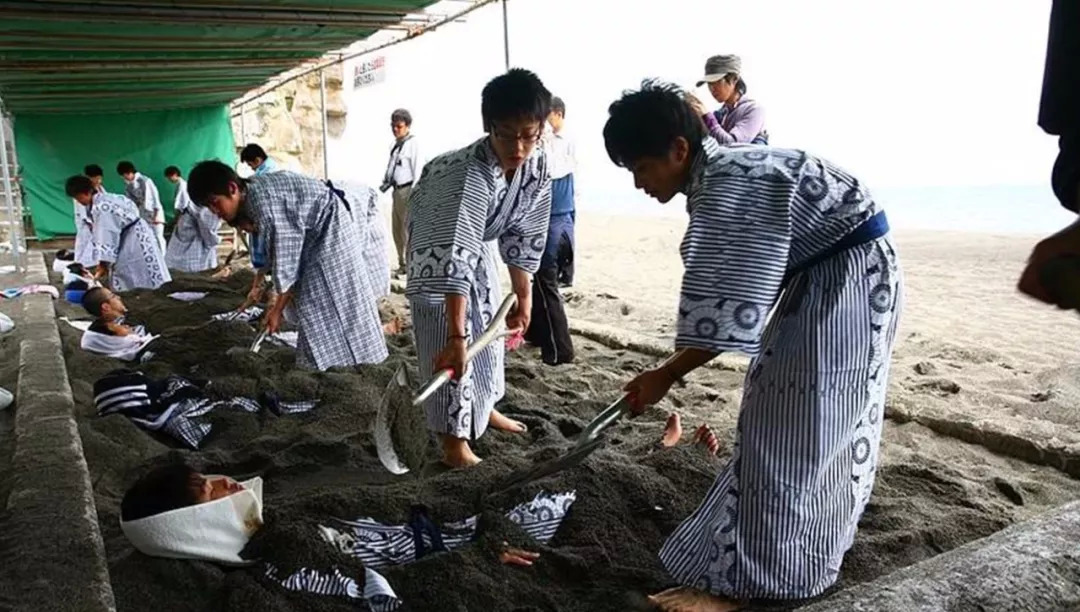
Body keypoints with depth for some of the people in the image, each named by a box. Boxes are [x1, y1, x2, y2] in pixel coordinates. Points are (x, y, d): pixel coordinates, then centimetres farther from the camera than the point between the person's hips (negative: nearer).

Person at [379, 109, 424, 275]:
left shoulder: (413, 144, -10)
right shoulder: (396, 144, 16)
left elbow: (418, 170, -15)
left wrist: (414, 194, -19)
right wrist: (386, 182, 12)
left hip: (407, 190, -9)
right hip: (397, 190, 9)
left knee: (408, 229, -9)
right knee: (396, 229, 13)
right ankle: (403, 263, 23)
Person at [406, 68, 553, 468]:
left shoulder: (537, 167, -22)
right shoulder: (470, 174, -43)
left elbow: (524, 234, -10)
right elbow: (455, 257, -50)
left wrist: (524, 296, -10)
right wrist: (455, 336, -55)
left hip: (478, 237, 7)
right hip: (437, 239, -7)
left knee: (488, 324, 15)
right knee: (445, 337, -13)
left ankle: (484, 407, 35)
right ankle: (455, 438, -4)